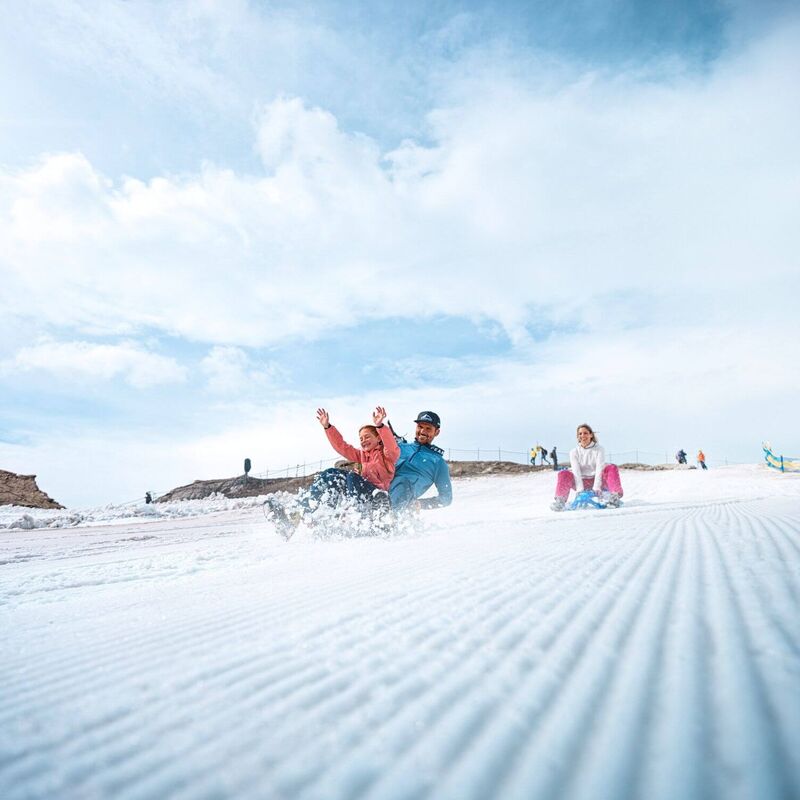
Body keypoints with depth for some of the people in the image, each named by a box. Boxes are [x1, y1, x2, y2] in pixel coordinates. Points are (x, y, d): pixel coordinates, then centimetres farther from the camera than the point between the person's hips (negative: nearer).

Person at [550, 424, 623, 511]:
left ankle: (615, 496, -25)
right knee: (563, 474, -23)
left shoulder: (599, 449, -2)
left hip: (597, 481, -1)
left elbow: (599, 468, -14)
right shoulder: (574, 452, 1)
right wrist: (579, 489, -24)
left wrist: (596, 487, -26)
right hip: (582, 482, 1)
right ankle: (560, 501, -23)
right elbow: (576, 471, -11)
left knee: (612, 468, -26)